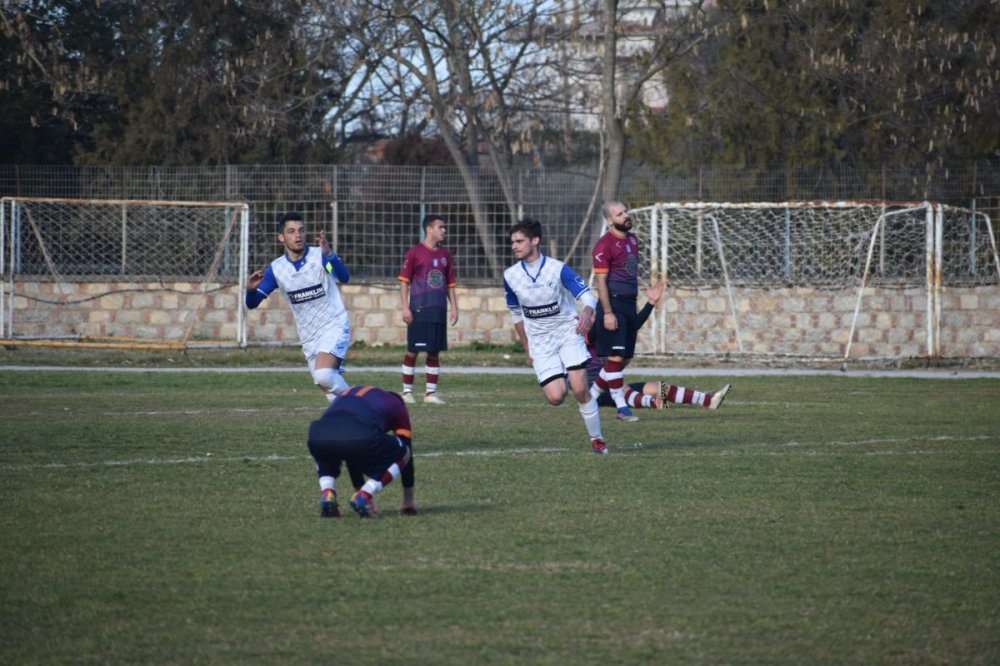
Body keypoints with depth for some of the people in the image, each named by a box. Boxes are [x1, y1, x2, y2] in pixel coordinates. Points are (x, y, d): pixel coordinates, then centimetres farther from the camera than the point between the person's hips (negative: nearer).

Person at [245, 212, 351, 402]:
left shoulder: (320, 256, -12)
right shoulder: (276, 269, -2)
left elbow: (344, 277, -30)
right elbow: (252, 304, -1)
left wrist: (329, 254, -49)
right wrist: (251, 289, -25)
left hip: (334, 327, -5)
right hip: (309, 337, 5)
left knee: (323, 374, -28)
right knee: (329, 388, 7)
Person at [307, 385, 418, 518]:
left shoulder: (347, 393, 45)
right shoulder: (397, 405, 33)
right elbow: (407, 449, 35)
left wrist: (360, 488, 55)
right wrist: (409, 500, 42)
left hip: (319, 436, 4)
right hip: (362, 437, -4)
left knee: (325, 457, 42)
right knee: (403, 454, 24)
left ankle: (327, 495, 13)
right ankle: (363, 497, 5)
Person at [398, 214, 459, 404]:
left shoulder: (445, 254, 12)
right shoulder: (415, 252, -4)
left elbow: (450, 283, 18)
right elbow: (404, 280, -4)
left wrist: (454, 307, 10)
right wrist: (405, 308, -10)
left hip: (438, 311, 5)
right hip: (419, 310, -5)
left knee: (435, 352, 5)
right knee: (413, 351, -1)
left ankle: (431, 392, 9)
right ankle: (407, 391, 8)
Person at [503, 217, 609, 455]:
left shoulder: (558, 269, -14)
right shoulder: (510, 276, -3)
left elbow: (587, 296, -15)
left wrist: (587, 314, -39)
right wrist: (527, 349, 17)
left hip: (568, 332, -2)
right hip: (540, 342, 2)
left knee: (580, 390, -15)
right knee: (555, 397, -13)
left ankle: (597, 439, 3)